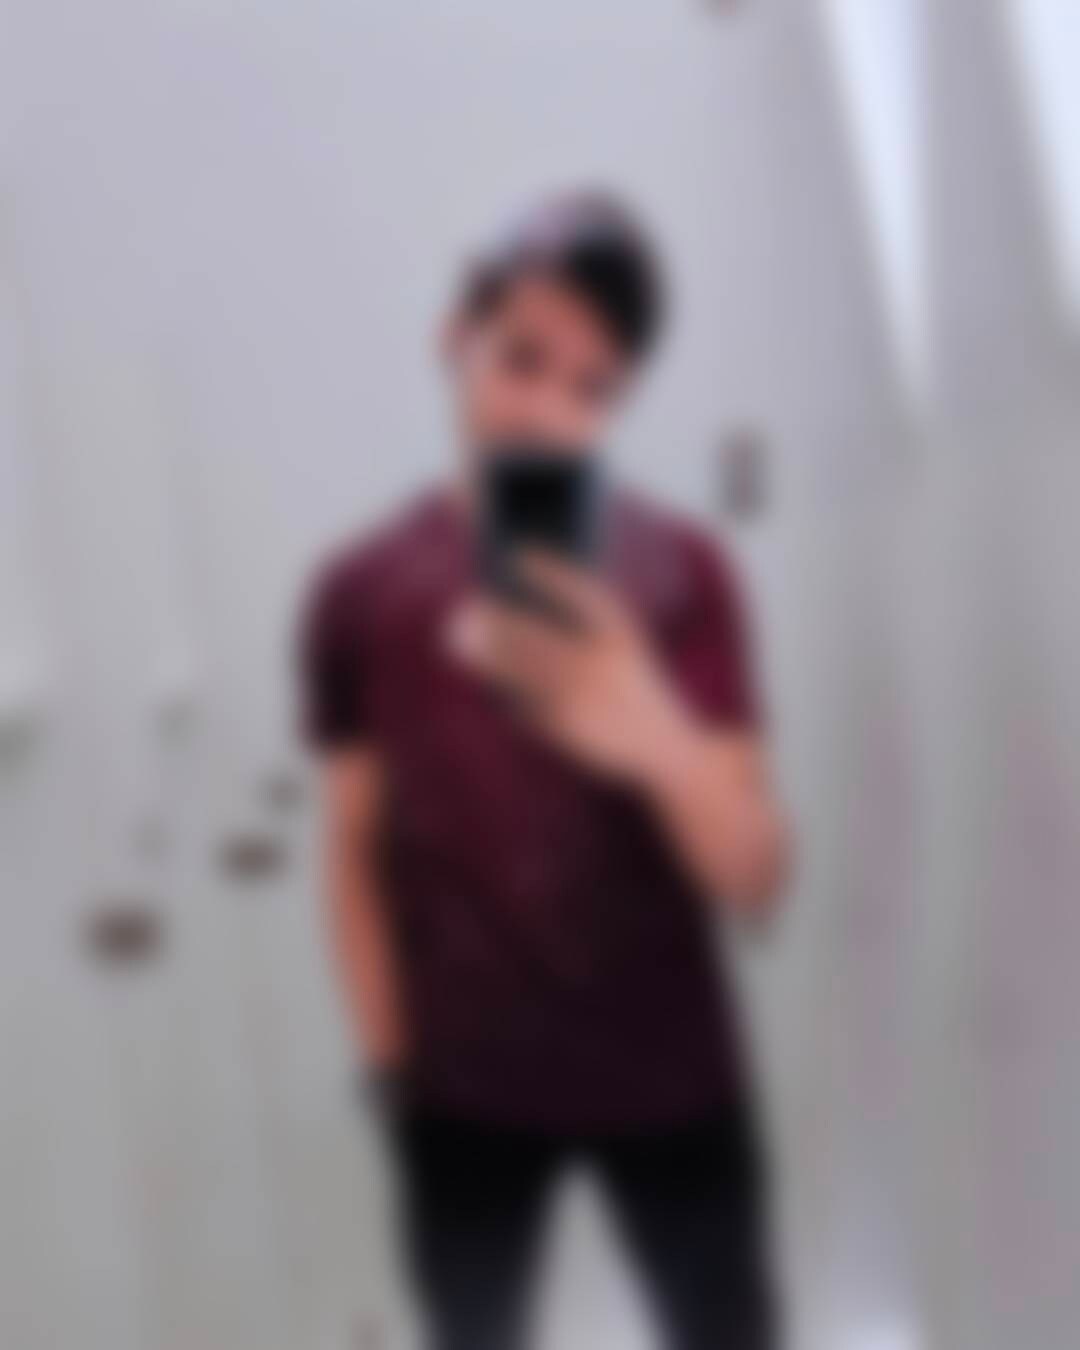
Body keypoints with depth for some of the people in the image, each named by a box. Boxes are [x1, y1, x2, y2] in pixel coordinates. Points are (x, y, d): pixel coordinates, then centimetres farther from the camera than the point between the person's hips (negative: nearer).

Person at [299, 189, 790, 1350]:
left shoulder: (679, 574, -9)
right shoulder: (362, 592, -7)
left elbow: (756, 881, -14)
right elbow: (354, 852, 1)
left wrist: (663, 744, -34)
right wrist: (392, 1069, 0)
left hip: (669, 1079, 0)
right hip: (464, 1092, 0)